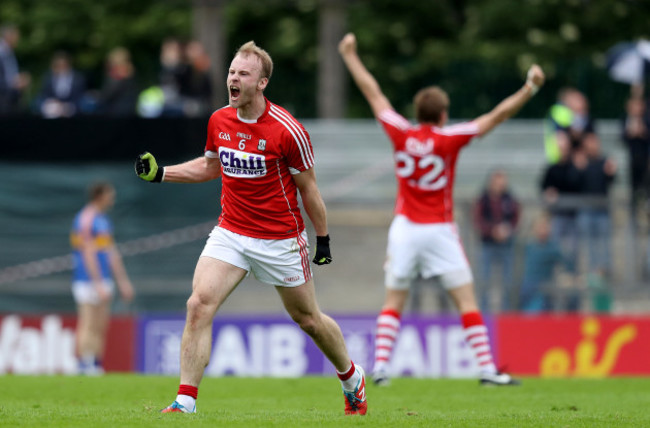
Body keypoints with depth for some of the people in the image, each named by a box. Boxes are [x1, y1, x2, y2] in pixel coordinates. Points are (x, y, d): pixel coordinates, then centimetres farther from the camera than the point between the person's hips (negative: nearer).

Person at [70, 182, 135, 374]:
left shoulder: (103, 220, 18)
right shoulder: (85, 219, -13)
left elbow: (111, 253, 23)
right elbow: (89, 254, -18)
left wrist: (123, 281, 22)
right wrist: (98, 284, -22)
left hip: (103, 282, 10)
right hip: (89, 281, -10)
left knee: (100, 328, 7)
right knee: (88, 327, -11)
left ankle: (97, 367, 8)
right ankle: (84, 367, -12)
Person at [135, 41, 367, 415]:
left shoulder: (287, 131, -17)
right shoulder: (219, 121, -2)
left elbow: (308, 188, -7)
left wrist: (323, 239, -1)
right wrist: (160, 173, 7)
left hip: (280, 239, -4)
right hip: (230, 233, 4)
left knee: (308, 319, 11)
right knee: (199, 305, -16)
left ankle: (352, 378, 38)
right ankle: (185, 401, -15)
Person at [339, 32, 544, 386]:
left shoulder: (401, 134, -2)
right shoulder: (448, 139, -8)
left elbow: (374, 94, 9)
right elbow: (497, 116, -8)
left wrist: (350, 56, 20)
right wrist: (530, 88, -6)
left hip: (405, 228, 3)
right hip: (439, 231, -3)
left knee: (393, 301, 9)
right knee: (467, 301, 0)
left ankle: (380, 367, -1)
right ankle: (487, 369, -4)